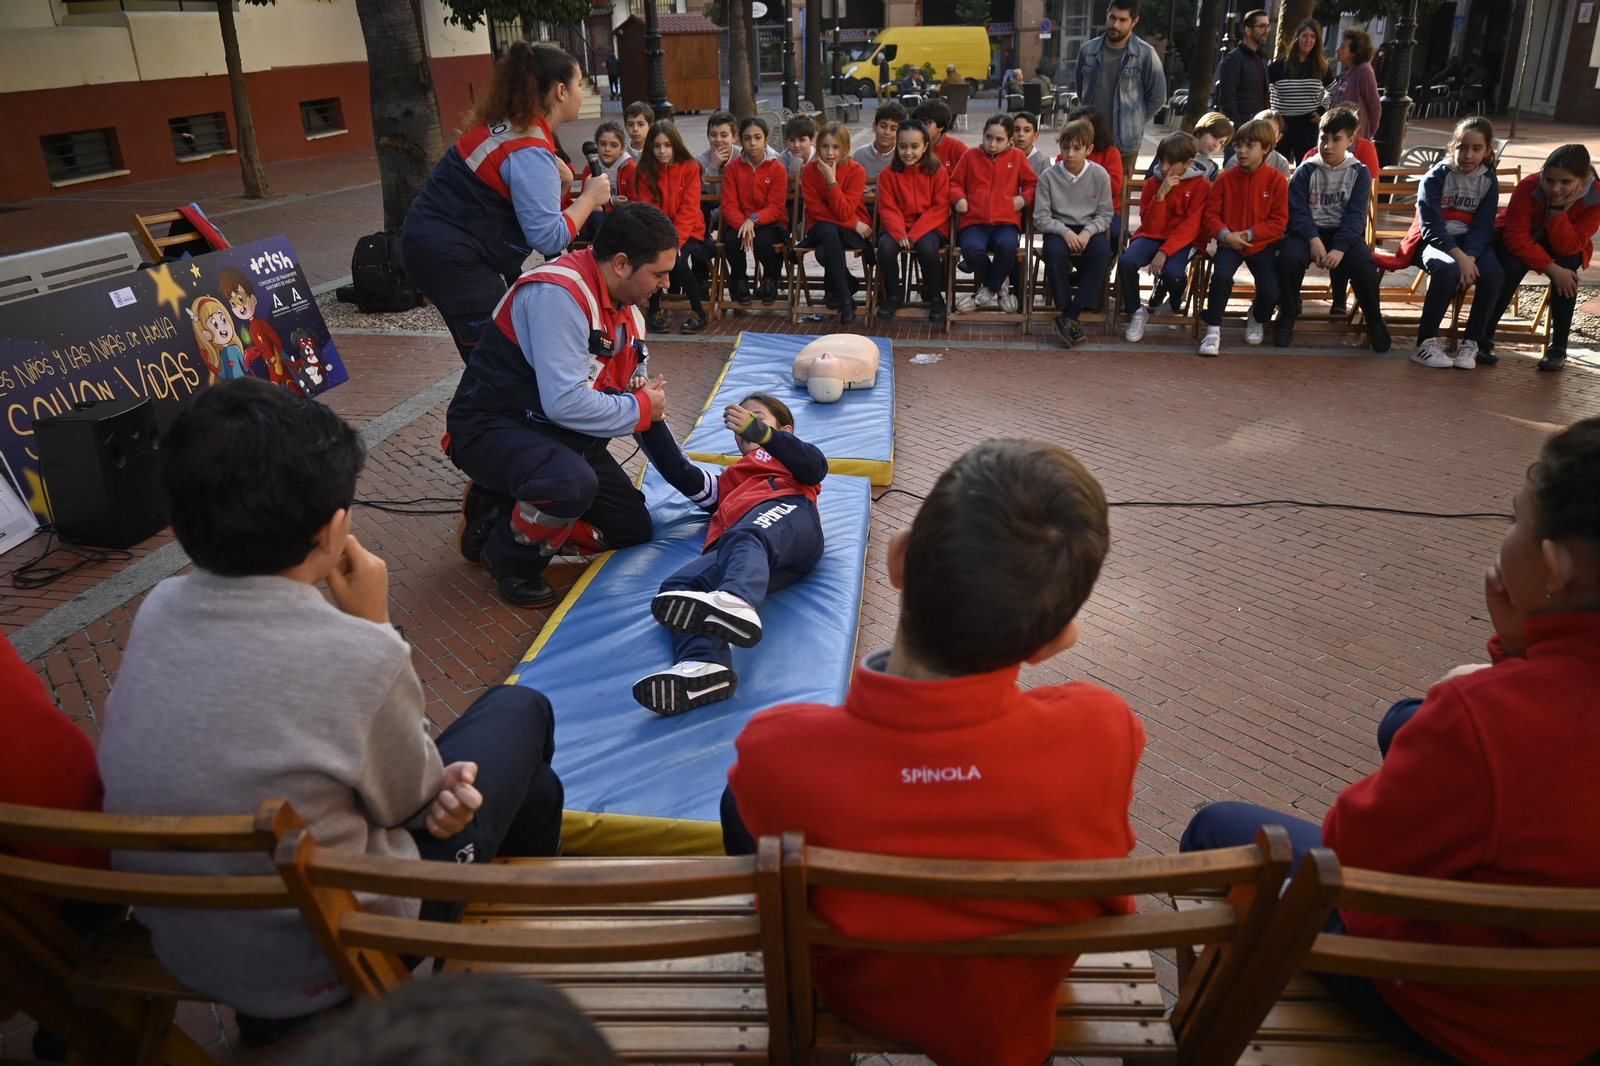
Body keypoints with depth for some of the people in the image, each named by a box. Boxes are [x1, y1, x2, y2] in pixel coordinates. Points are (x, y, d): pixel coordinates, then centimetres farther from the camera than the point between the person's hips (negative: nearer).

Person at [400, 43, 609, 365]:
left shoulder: (506, 124, 8)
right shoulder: (530, 152, -20)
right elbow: (549, 239, -22)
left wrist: (555, 178, 1)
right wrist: (589, 197, -9)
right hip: (450, 261, -10)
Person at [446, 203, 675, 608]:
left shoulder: (624, 304, 4)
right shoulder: (558, 294, -26)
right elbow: (565, 403, -32)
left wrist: (637, 390, -8)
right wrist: (641, 407, -17)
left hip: (560, 434, 9)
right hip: (492, 427, -9)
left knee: (634, 527, 10)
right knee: (571, 483, -40)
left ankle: (512, 515, 14)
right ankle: (510, 558, -9)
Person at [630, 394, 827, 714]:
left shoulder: (787, 457, 34)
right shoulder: (728, 482, 48)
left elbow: (816, 466, 10)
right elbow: (681, 474, 35)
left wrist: (758, 430, -4)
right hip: (732, 544, 4)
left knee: (743, 539, -40)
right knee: (678, 585, -27)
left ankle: (736, 603, -73)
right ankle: (703, 667, -57)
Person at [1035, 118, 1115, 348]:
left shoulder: (1100, 175, -3)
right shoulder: (1048, 176, -6)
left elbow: (1105, 214, 0)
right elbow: (1041, 218, -7)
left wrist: (1087, 232, -19)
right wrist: (1065, 231, -23)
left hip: (1089, 230, 1)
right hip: (1058, 230, -1)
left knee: (1103, 250, -32)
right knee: (1053, 250, -36)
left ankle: (1068, 318, -30)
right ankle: (1066, 311, -23)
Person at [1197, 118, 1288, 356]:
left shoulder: (1276, 180, -3)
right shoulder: (1225, 179, 1)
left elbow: (1279, 221, -5)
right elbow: (1210, 215, 0)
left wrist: (1250, 234, -16)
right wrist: (1225, 234, -17)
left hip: (1262, 244, 0)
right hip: (1229, 242, 0)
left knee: (1270, 290, -18)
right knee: (1221, 277, -30)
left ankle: (1257, 320, 20)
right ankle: (1213, 331, -14)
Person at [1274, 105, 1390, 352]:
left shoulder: (1360, 173, 4)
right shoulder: (1306, 170, 4)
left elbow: (1356, 215, -5)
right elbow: (1297, 209, -4)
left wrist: (1339, 248, -22)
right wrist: (1314, 240, -22)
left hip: (1344, 232, 0)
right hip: (1308, 230, 0)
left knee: (1363, 264, -29)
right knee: (1288, 258, -33)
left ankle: (1374, 320, -3)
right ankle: (1287, 314, -7)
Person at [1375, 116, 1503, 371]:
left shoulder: (1489, 181, 4)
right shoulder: (1436, 177, -8)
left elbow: (1483, 228, -3)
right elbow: (1432, 227, -16)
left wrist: (1470, 257, -24)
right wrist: (1459, 257, -28)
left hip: (1470, 243, 4)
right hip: (1433, 240, -4)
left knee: (1494, 273, -27)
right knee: (1448, 270, -37)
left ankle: (1471, 342, -13)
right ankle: (1426, 342, -24)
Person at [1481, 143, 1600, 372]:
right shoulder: (1529, 186, -29)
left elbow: (1567, 247, -28)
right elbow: (1516, 237, -30)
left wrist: (1557, 209, -39)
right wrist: (1550, 268, -37)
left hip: (1564, 251, 2)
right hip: (1521, 245, -1)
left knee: (1565, 270, -31)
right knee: (1511, 266, -34)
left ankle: (1558, 347, -18)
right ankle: (1483, 339, -23)